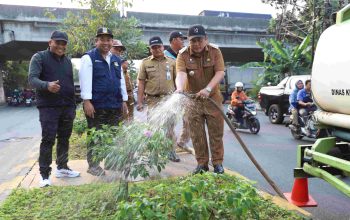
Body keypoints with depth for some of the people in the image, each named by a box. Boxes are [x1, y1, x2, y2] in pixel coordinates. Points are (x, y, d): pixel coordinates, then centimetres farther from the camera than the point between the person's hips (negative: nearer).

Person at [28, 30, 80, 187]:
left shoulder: (67, 61, 17)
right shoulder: (39, 57, -1)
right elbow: (32, 79, -12)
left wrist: (73, 105, 17)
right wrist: (47, 85, -33)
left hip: (67, 107, 6)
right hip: (48, 107, -5)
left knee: (64, 139, 11)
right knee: (48, 140, -6)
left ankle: (62, 168, 23)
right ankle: (44, 174, 2)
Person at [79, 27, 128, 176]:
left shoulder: (116, 60, 17)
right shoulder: (89, 58, -3)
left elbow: (121, 80, 19)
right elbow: (85, 80, -11)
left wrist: (124, 100, 16)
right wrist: (87, 101, -18)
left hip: (115, 106, 6)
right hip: (96, 106, -6)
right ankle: (93, 165, 15)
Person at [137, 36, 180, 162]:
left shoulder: (171, 62, 8)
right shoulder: (145, 63, 6)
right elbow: (141, 83, 4)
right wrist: (139, 102, -1)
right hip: (153, 100, 0)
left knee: (170, 126, 4)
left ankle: (172, 152, 16)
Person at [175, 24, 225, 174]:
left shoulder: (215, 51, -5)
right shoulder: (183, 55, -6)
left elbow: (220, 72, -14)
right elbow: (181, 74, -22)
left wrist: (208, 89, -30)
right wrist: (179, 89, -44)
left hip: (213, 98, 0)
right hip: (192, 99, 1)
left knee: (216, 132, 5)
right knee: (197, 134, 6)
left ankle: (218, 163, 18)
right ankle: (202, 163, 18)